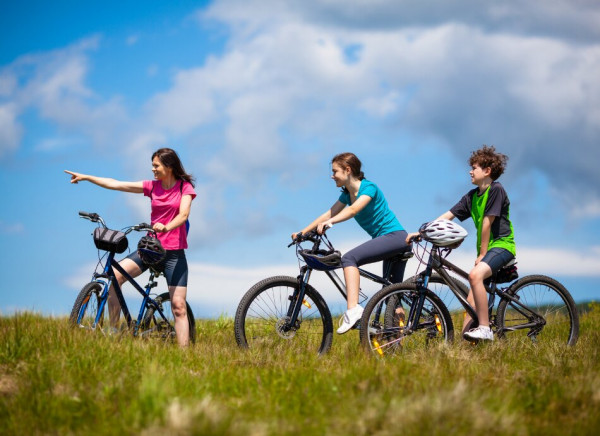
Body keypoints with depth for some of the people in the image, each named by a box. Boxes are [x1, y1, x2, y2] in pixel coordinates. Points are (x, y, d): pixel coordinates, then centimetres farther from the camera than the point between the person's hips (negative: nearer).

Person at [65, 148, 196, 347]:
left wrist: (166, 227, -37)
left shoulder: (185, 187, -2)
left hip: (174, 252, -3)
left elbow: (183, 214, -17)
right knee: (115, 275, -19)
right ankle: (112, 333, -14)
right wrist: (85, 177, 1)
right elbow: (116, 184, 6)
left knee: (178, 306, -10)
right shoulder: (152, 186, 8)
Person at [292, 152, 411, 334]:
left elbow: (354, 209, -29)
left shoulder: (369, 187, -13)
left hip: (395, 236, -10)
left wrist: (329, 223, -40)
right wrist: (303, 232, 5)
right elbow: (329, 214, 12)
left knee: (349, 258, -27)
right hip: (390, 240, 10)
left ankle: (353, 309, -39)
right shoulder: (347, 194, 13)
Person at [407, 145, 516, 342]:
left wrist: (482, 254, -12)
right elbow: (447, 216, 10)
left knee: (475, 275, -33)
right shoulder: (472, 196, 13)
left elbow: (487, 223, -13)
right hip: (486, 248, 9)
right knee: (471, 300, 3)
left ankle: (485, 329, -30)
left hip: (502, 245, -9)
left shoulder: (496, 190, -11)